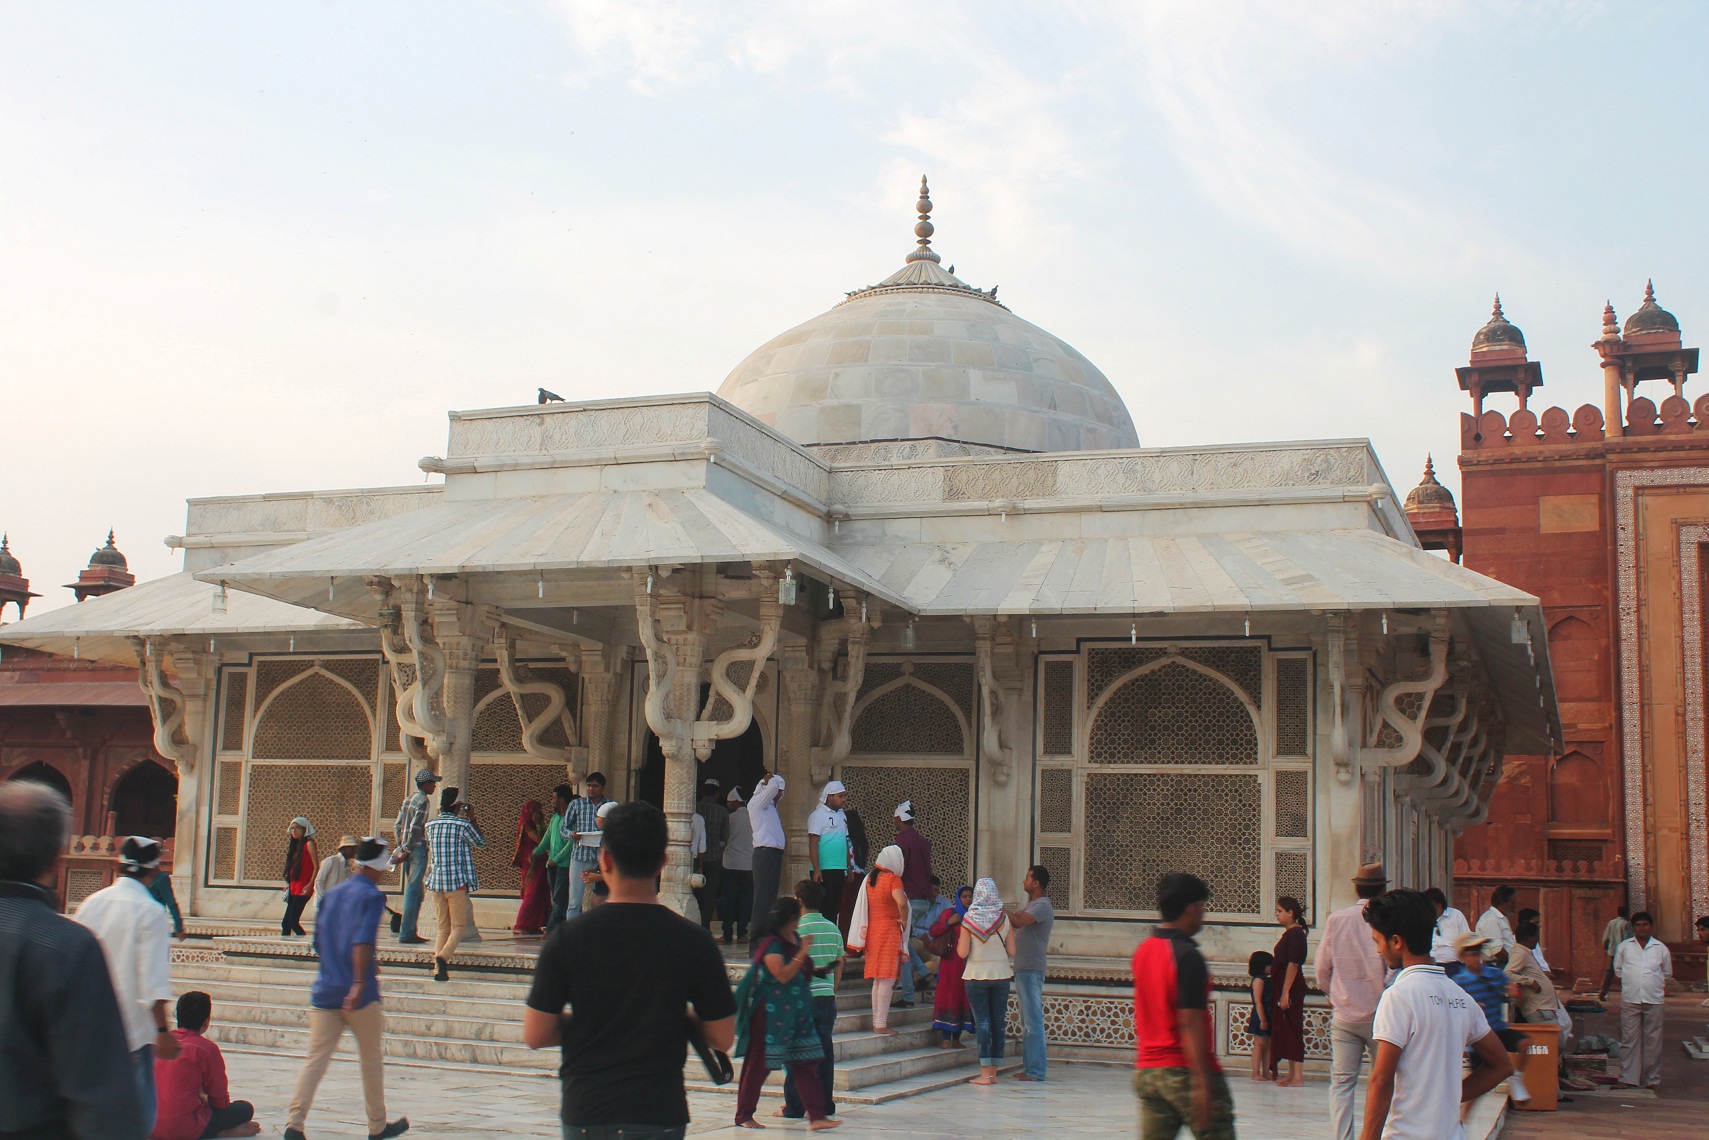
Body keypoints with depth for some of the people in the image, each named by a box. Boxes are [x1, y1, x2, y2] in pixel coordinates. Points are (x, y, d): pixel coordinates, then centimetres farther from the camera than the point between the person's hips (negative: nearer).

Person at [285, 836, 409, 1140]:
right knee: (372, 1059, 10)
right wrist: (359, 983, -28)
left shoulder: (334, 893, 13)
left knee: (316, 1058, 1)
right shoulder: (372, 896, -8)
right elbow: (363, 942, -23)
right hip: (358, 995, -5)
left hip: (324, 991, 5)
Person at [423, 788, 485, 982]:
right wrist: (472, 819, 13)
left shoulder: (430, 825, 5)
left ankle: (438, 968, 4)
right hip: (457, 882, -5)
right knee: (459, 925, 4)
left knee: (443, 926, 13)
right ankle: (443, 956, -20)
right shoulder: (462, 825, -9)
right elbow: (482, 842, 6)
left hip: (435, 883, 5)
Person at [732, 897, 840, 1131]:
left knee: (806, 1063, 0)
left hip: (796, 1013, 8)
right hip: (771, 1013, -8)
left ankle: (816, 1116, -2)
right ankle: (743, 1115, 14)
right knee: (758, 1063, 2)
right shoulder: (771, 944, -13)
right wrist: (802, 954, -23)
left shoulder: (795, 940, 12)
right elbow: (783, 975, -24)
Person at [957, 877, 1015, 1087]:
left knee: (982, 1022, 0)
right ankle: (993, 1072, 9)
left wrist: (959, 939, 10)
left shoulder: (969, 919, -8)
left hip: (976, 974, -2)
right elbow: (1012, 951, -1)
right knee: (999, 1022, 8)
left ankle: (985, 1073, -4)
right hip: (1001, 974, 2)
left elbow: (962, 952, -10)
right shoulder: (1004, 918, -2)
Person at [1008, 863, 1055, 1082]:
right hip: (1023, 969, 11)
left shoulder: (1042, 906, -13)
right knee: (1027, 1022, 13)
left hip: (1031, 970, -11)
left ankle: (1036, 1071, -8)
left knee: (1033, 1021, -9)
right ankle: (1028, 1067, 18)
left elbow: (1017, 922, -26)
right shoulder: (1031, 905, 20)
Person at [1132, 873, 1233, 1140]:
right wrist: (1201, 1082, -21)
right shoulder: (1187, 957, -15)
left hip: (1146, 1070, 8)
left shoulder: (1143, 951, 11)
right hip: (1183, 1071, -7)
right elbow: (1189, 1023, -20)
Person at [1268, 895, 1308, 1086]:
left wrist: (1285, 992, -22)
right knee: (1284, 1030, 12)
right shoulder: (1289, 933, 15)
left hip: (1292, 988, -10)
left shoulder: (1296, 933, -14)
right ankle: (1292, 1074, 18)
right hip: (1283, 986, 10)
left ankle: (1298, 1076, -6)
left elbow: (1293, 964, -20)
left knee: (1292, 1029, -8)